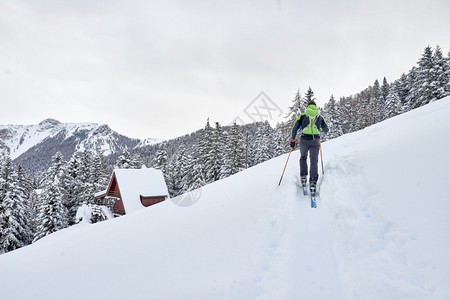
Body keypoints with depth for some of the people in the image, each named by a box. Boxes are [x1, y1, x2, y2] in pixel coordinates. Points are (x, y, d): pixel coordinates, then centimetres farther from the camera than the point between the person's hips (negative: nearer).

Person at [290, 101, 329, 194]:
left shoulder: (302, 116, 10)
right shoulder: (320, 117, 15)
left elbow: (295, 128, 4)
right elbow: (326, 130, 21)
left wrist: (292, 140, 11)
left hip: (304, 140, 0)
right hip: (315, 141, 0)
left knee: (303, 157, 24)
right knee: (314, 162, 3)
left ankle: (303, 176, 12)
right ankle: (313, 182, -9)